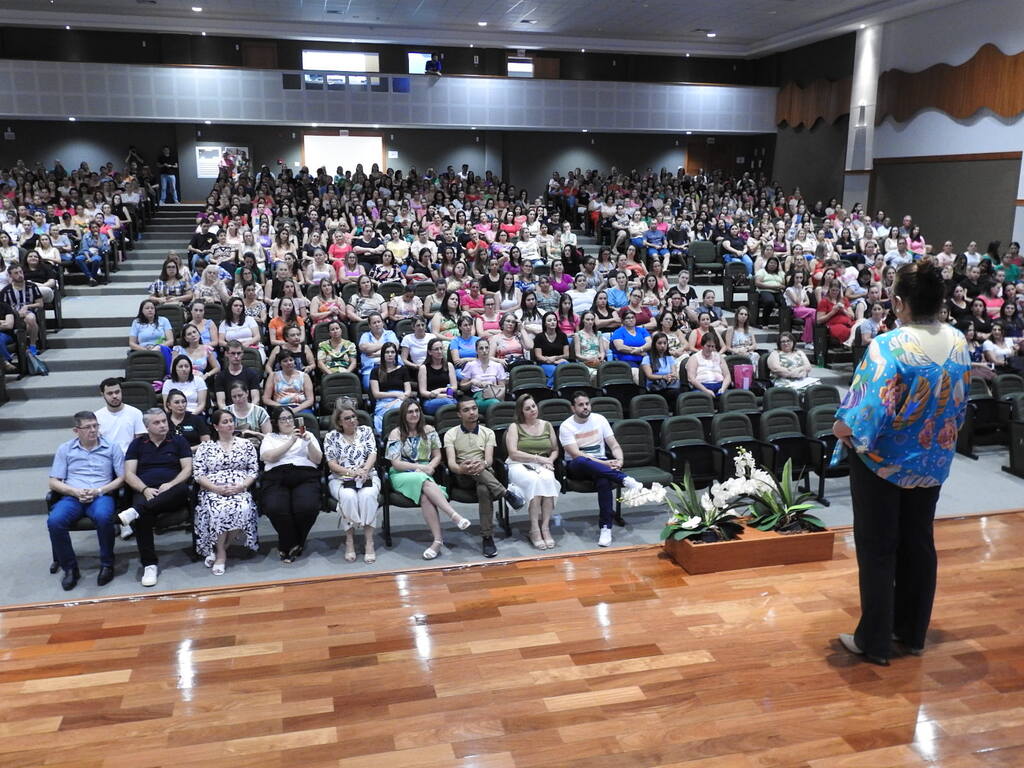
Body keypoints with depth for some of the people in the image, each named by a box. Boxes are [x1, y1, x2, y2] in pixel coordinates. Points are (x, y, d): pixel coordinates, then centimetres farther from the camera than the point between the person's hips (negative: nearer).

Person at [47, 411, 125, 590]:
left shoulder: (111, 448, 10)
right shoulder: (65, 449, 13)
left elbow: (122, 477, 6)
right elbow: (54, 482, 10)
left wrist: (99, 490, -9)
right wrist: (76, 492, -8)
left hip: (101, 496, -2)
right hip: (72, 497, 2)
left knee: (103, 517, -37)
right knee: (54, 521, -31)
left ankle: (107, 564, -15)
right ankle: (70, 567, -13)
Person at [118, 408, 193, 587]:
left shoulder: (178, 441, 15)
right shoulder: (137, 444, 17)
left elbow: (187, 469, 6)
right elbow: (129, 474, 8)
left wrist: (171, 485, -13)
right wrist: (145, 489, -12)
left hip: (172, 494, 0)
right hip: (145, 493, 0)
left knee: (182, 489, -38)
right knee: (141, 517, -35)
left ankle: (134, 512, -44)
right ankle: (150, 565, -29)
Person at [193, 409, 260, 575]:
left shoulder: (245, 444, 13)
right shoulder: (205, 447, 11)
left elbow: (254, 471, 8)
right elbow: (198, 474, 2)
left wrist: (240, 487, -10)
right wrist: (217, 488, -14)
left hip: (240, 490, 1)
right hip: (213, 491, -1)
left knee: (244, 509, -33)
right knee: (218, 510, -35)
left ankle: (218, 550, -13)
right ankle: (221, 553, -15)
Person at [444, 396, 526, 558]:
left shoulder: (488, 432, 13)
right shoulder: (451, 434, 8)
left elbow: (489, 459, -3)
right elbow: (451, 462, -7)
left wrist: (483, 464, -30)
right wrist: (461, 469, -33)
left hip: (485, 472, 1)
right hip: (463, 477, 0)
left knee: (484, 490, -38)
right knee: (470, 466, -39)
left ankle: (487, 537, -35)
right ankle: (506, 493, -38)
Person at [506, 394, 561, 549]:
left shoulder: (547, 425, 18)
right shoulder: (515, 427, 7)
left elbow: (555, 450, 22)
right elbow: (513, 453, -5)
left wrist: (550, 460, -2)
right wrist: (539, 458, -10)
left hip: (543, 466, 3)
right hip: (519, 465, -3)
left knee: (547, 479, -34)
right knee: (535, 480, -36)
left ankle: (545, 527, -33)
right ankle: (534, 529, -34)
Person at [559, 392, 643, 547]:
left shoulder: (599, 419, 5)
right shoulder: (566, 426, -7)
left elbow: (614, 445, 5)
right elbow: (576, 455, -16)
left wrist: (619, 460, -18)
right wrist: (605, 464, -24)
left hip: (601, 464, 2)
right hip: (576, 468, -2)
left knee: (604, 480, -35)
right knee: (582, 461, -40)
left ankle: (606, 527, -31)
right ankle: (625, 480, -39)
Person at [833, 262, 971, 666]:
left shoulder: (888, 347, -26)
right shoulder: (958, 342, -4)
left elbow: (866, 413, -26)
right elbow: (960, 402, 8)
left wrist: (841, 427, -7)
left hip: (884, 461, -6)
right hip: (933, 462, 6)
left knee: (877, 549, 6)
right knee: (919, 543, 17)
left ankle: (874, 641, 16)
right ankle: (913, 632, 30)